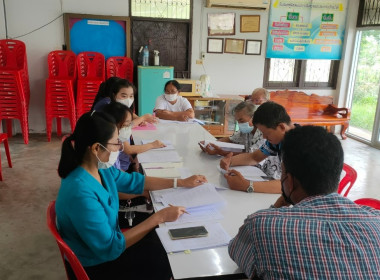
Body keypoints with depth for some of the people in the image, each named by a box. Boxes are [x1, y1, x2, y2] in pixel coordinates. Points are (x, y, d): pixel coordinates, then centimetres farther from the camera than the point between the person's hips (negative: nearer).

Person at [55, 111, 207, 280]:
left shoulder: (100, 169, -9)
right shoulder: (80, 192, -36)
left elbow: (133, 181, 8)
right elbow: (110, 248, -30)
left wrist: (181, 182, 7)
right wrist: (159, 217, -27)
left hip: (107, 240, 7)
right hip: (96, 266, -7)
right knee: (165, 260, 0)